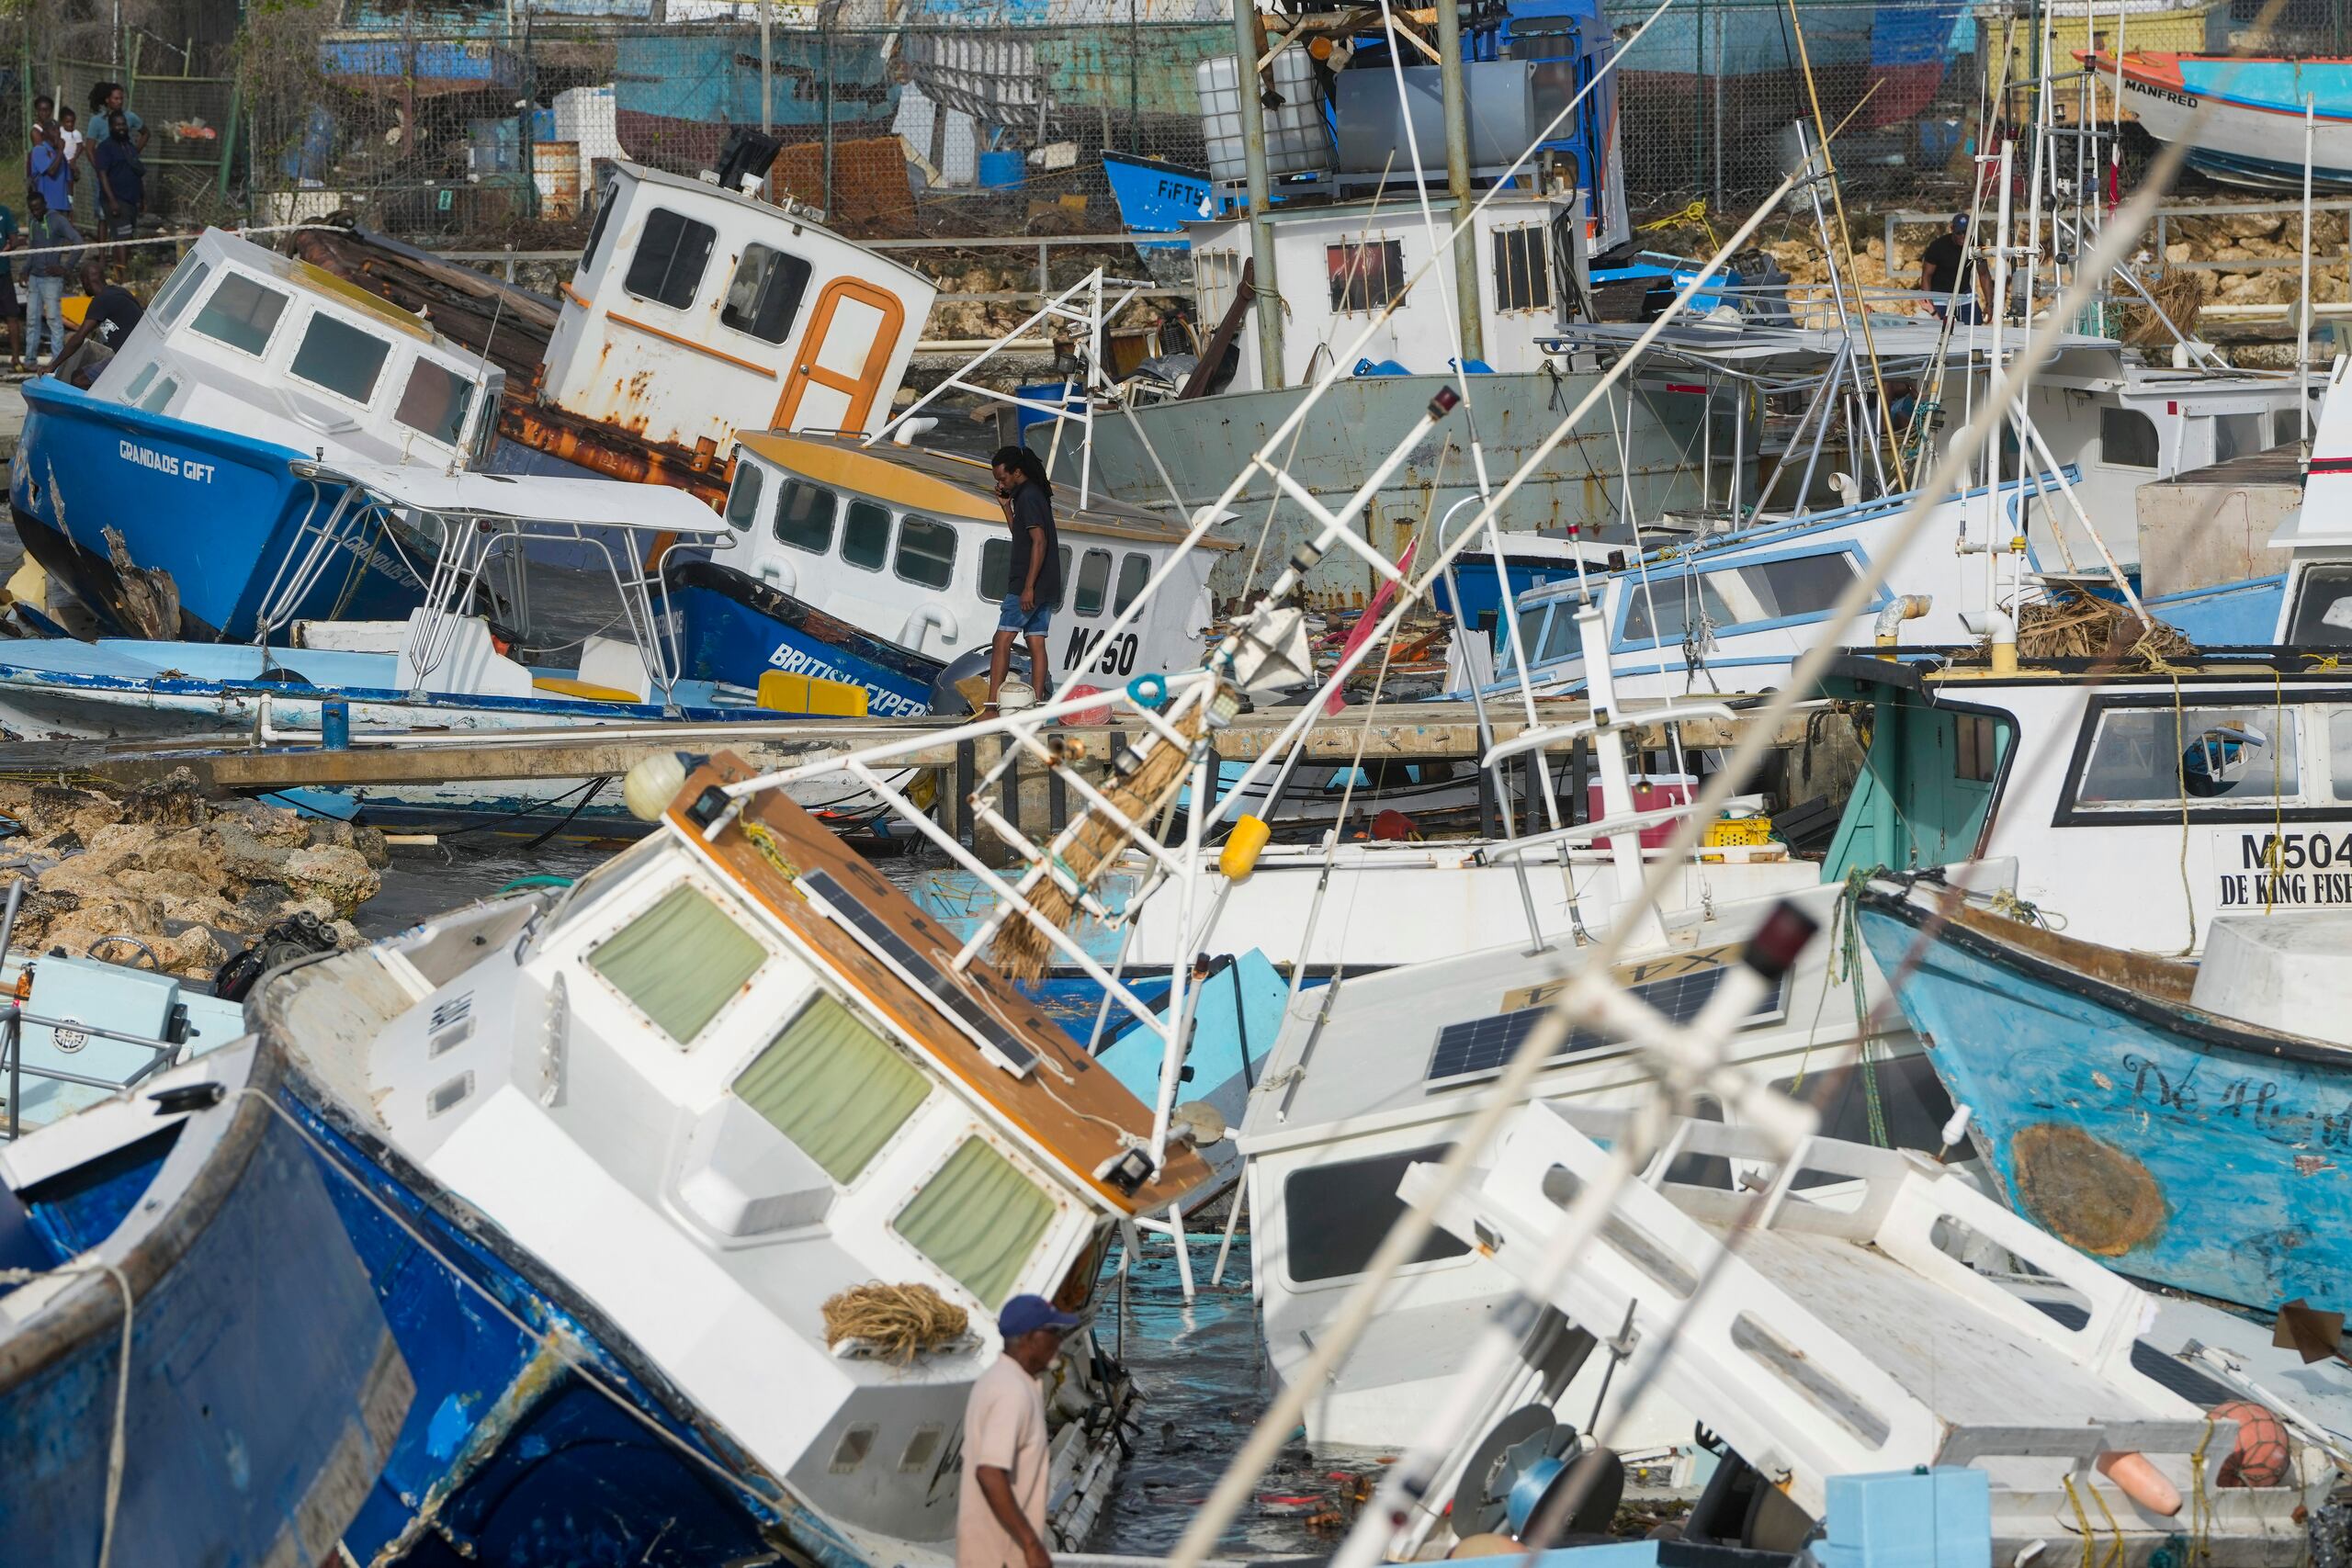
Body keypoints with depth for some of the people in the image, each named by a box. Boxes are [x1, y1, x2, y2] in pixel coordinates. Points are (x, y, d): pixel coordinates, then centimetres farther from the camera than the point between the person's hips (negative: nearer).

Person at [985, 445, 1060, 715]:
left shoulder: (1028, 497, -13)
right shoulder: (1037, 494, 17)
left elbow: (1039, 541, -20)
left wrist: (1028, 587, -23)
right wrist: (1006, 506, 16)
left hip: (1029, 585, -10)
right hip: (1046, 587, 10)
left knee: (1002, 640, -9)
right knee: (1036, 643, 6)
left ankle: (992, 704, -14)